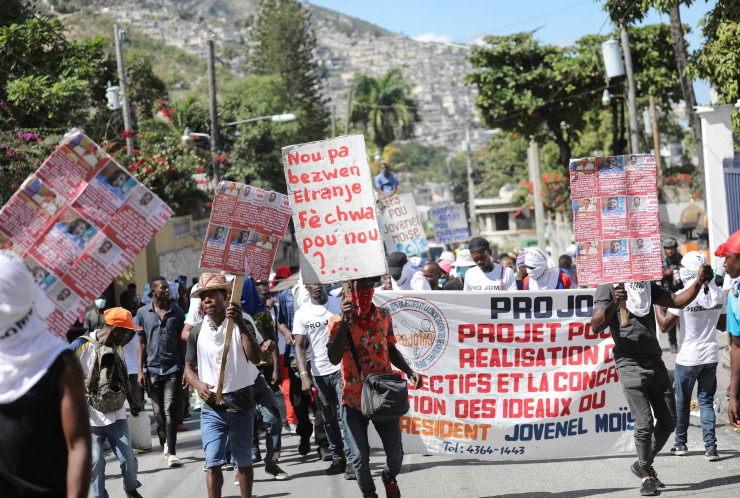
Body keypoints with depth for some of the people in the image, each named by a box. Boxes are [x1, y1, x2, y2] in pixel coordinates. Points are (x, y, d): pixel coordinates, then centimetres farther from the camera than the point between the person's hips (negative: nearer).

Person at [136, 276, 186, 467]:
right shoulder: (143, 313, 5)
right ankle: (166, 439, 34)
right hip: (153, 368, 1)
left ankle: (171, 453, -10)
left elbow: (181, 342, 9)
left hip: (173, 367, -1)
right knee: (158, 412, 7)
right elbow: (142, 343, 8)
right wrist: (140, 371, 1)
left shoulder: (177, 312, 5)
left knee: (170, 410, -10)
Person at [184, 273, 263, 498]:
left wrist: (241, 326, -30)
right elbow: (189, 367, 13)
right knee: (213, 463, -8)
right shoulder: (197, 332, 5)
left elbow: (255, 358, -18)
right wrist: (198, 385, -9)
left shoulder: (240, 325, -3)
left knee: (243, 461, 9)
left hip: (241, 403, -1)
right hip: (212, 406, 1)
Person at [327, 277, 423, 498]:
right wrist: (345, 321, -25)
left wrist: (409, 371, 2)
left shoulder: (384, 315, 5)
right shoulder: (338, 321, -7)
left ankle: (389, 478, 37)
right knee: (360, 457, -3)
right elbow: (334, 358, -21)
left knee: (395, 454, 3)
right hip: (354, 399, -2)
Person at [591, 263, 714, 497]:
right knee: (644, 425, -7)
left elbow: (678, 301, 7)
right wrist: (614, 304, -33)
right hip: (630, 365, -6)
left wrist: (700, 282, -8)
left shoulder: (647, 285, 15)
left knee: (668, 421, 8)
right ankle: (646, 477, 9)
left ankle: (643, 464, 27)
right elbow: (596, 326, -16)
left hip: (655, 362, 6)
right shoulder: (607, 288, -4)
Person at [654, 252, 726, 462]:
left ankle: (681, 443, 25)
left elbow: (664, 325, -13)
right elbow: (722, 325, 10)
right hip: (710, 356, 4)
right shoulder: (719, 294, -1)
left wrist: (657, 302, -3)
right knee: (706, 401, 11)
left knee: (682, 401, 13)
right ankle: (710, 446, 4)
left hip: (688, 358, -4)